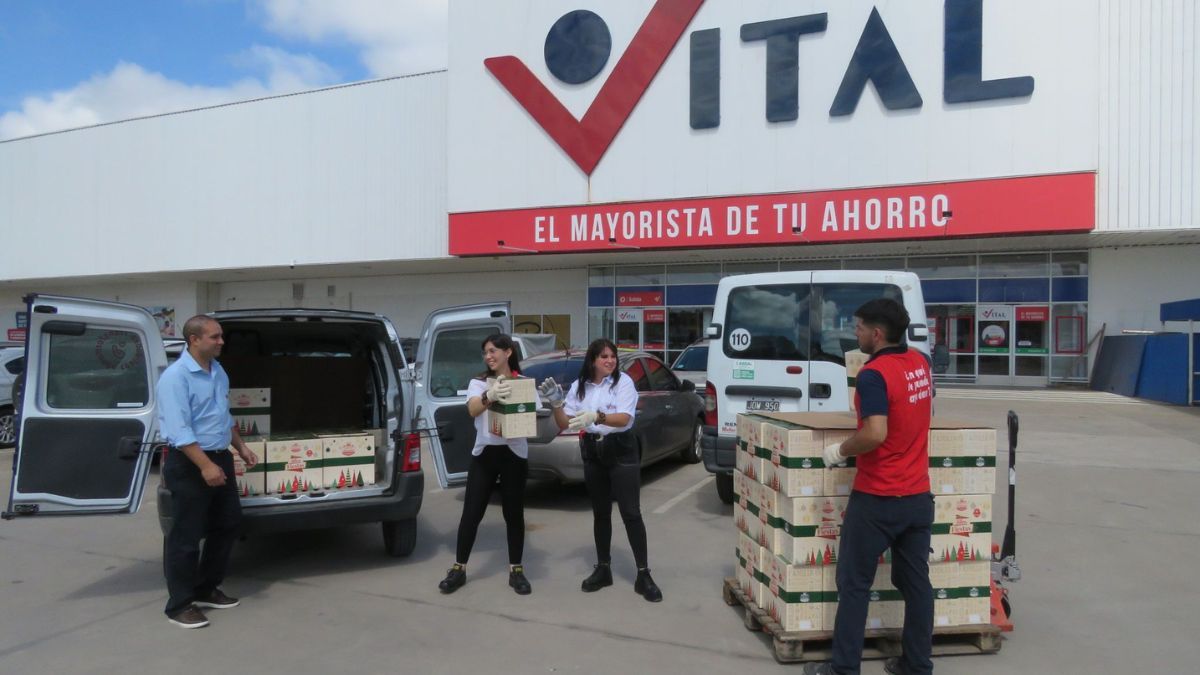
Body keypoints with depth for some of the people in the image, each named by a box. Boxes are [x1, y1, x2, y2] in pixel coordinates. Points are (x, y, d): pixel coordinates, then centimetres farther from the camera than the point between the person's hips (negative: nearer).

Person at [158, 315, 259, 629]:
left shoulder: (218, 371, 9)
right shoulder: (176, 376, -17)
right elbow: (179, 430, -23)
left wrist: (241, 448, 20)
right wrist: (205, 465, -27)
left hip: (221, 458, 9)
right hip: (189, 464, -9)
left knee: (227, 524, 16)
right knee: (186, 536, 1)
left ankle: (207, 590, 30)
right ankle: (180, 605, 13)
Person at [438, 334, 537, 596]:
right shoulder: (478, 382, 4)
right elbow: (473, 409, -15)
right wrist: (489, 396, -38)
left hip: (514, 454, -1)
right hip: (484, 453, 1)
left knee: (514, 514, 7)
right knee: (471, 513, 4)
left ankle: (516, 570, 19)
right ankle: (459, 569, 17)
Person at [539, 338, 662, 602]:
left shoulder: (623, 382, -9)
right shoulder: (579, 386, 4)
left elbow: (623, 418, -21)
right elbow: (564, 424, 5)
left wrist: (596, 416, -38)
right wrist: (556, 403, -13)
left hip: (621, 451, -4)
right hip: (592, 453, 4)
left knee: (631, 513, -4)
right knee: (600, 513, 13)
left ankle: (643, 575, 2)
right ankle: (603, 568, 25)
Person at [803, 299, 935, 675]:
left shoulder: (873, 374, -19)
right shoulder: (920, 363, 6)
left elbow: (875, 435, -29)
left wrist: (840, 451, -14)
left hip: (877, 500, -7)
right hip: (918, 497, 7)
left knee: (854, 583, 4)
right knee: (916, 581, 14)